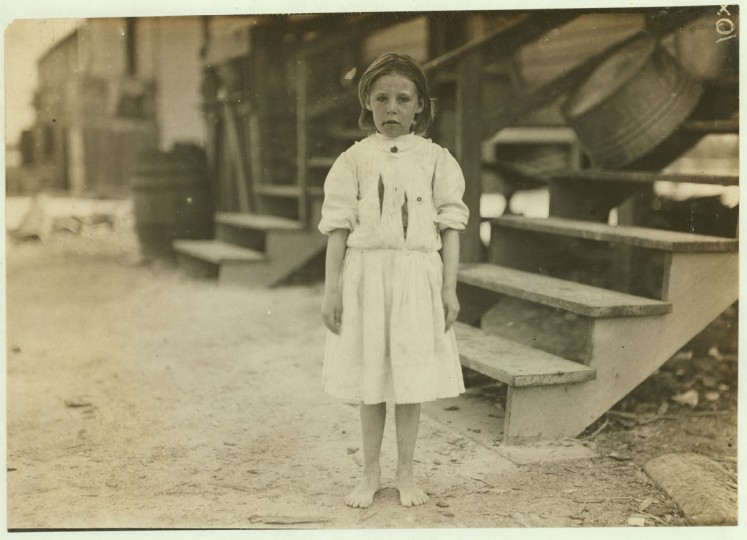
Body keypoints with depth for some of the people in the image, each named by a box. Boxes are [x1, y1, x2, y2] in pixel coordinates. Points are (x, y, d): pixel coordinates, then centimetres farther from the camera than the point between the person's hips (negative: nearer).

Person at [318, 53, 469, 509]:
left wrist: (450, 288, -3)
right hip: (366, 271, 0)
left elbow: (450, 226, 2)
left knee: (412, 378, 5)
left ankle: (406, 473, 22)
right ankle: (371, 474, 23)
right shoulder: (354, 159, 3)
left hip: (418, 273, 0)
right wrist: (332, 288, -2)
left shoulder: (436, 159, 3)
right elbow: (339, 226, 2)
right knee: (369, 379, 8)